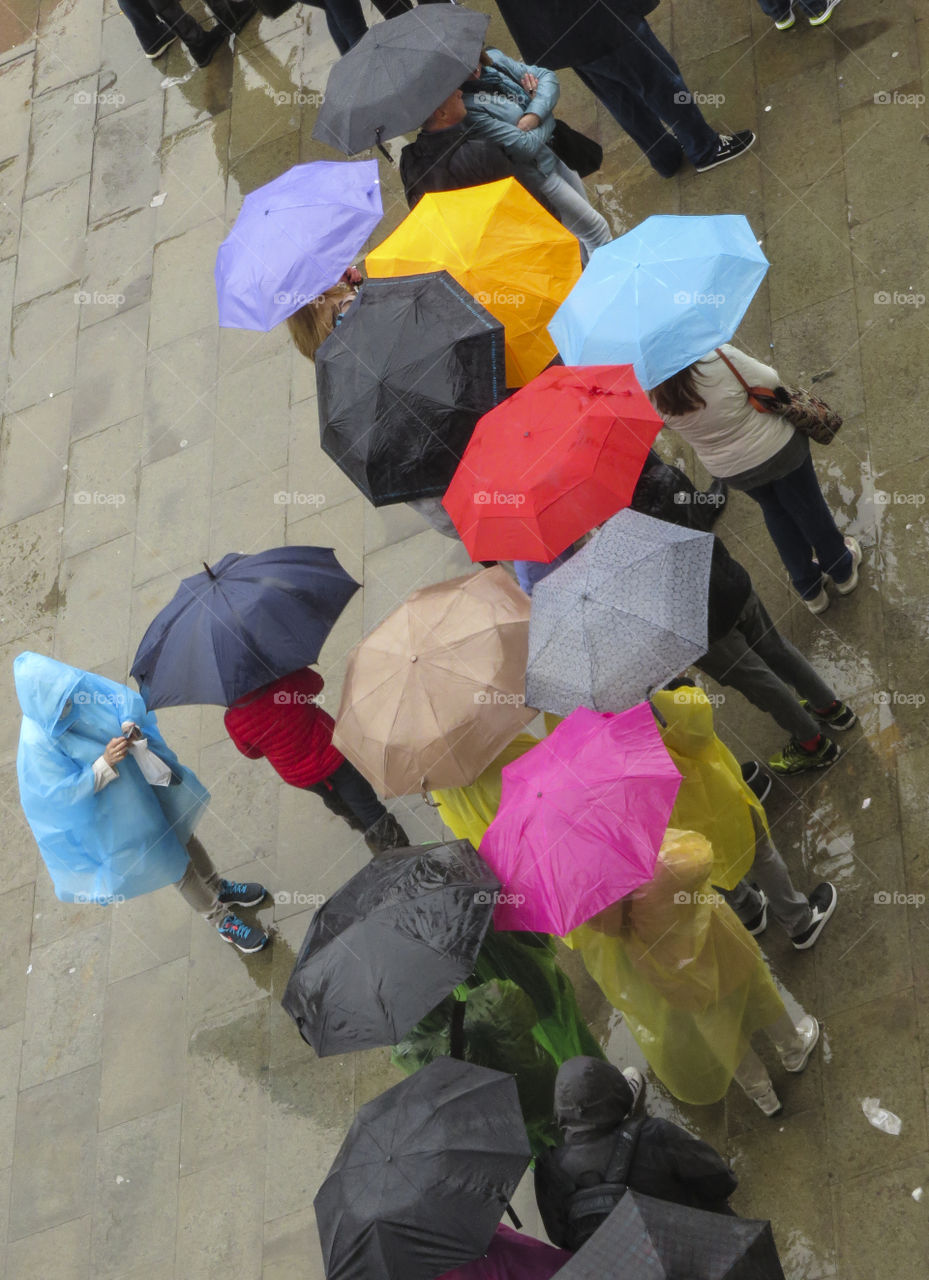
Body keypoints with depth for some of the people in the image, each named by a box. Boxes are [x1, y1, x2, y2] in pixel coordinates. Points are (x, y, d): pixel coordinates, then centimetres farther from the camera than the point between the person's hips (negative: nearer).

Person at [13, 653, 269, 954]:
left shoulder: (77, 686, -19)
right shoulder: (38, 743, -32)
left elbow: (127, 701, -9)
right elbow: (65, 791, -25)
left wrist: (131, 728, -29)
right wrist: (105, 764, -35)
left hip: (141, 780, 5)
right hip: (117, 817, -5)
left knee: (182, 834, 27)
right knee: (175, 864, 14)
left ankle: (218, 888, 56)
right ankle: (222, 920, 38)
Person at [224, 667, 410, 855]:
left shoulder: (233, 721, -25)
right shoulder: (288, 681, -30)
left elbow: (252, 752, -4)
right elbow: (316, 684, -5)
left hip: (300, 778, 2)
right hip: (330, 753, -2)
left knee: (332, 797, 35)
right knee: (367, 806, 15)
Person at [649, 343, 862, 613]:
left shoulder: (655, 396, -23)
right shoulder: (721, 358, -35)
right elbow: (770, 382, -19)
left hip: (729, 468, 3)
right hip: (777, 448, -3)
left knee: (775, 511, 30)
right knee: (807, 507, 23)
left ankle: (809, 590, 43)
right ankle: (842, 572, 46)